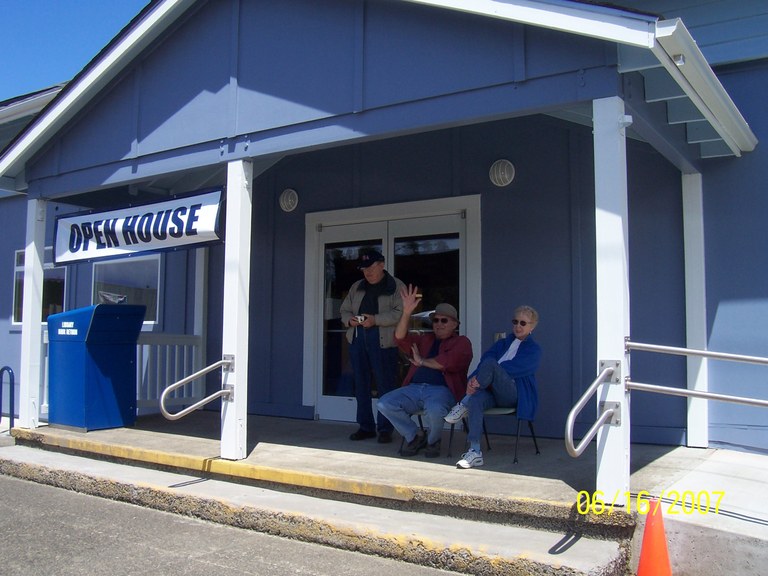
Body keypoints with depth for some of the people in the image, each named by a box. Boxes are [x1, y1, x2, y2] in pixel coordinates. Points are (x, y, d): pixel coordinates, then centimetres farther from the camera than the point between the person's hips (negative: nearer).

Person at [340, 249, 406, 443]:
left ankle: (385, 429, 6)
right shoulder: (357, 287, 19)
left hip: (382, 340, -6)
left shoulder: (396, 286, 1)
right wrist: (349, 320, -1)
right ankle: (366, 427, 18)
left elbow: (400, 313, -12)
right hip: (357, 338, 6)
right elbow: (344, 310, 22)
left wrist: (375, 320, -20)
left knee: (385, 385, -2)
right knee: (360, 384, 8)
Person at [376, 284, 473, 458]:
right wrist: (406, 313, -5)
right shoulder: (425, 339, 27)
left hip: (441, 389, -5)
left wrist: (423, 362, 3)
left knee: (434, 409, -39)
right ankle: (414, 436, 3)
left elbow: (449, 362, -9)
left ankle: (433, 441, -4)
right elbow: (400, 338, 9)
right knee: (385, 404, -19)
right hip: (415, 388, 5)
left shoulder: (461, 342, 12)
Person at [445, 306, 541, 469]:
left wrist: (479, 380, -20)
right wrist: (474, 378, -17)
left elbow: (513, 368, -10)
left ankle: (464, 405, -19)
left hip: (515, 393, -4)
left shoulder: (534, 350, 8)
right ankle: (475, 452, -36)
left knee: (490, 363, -31)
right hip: (494, 393, 4)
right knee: (476, 399, -34)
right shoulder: (502, 343, 25)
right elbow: (483, 361, 7)